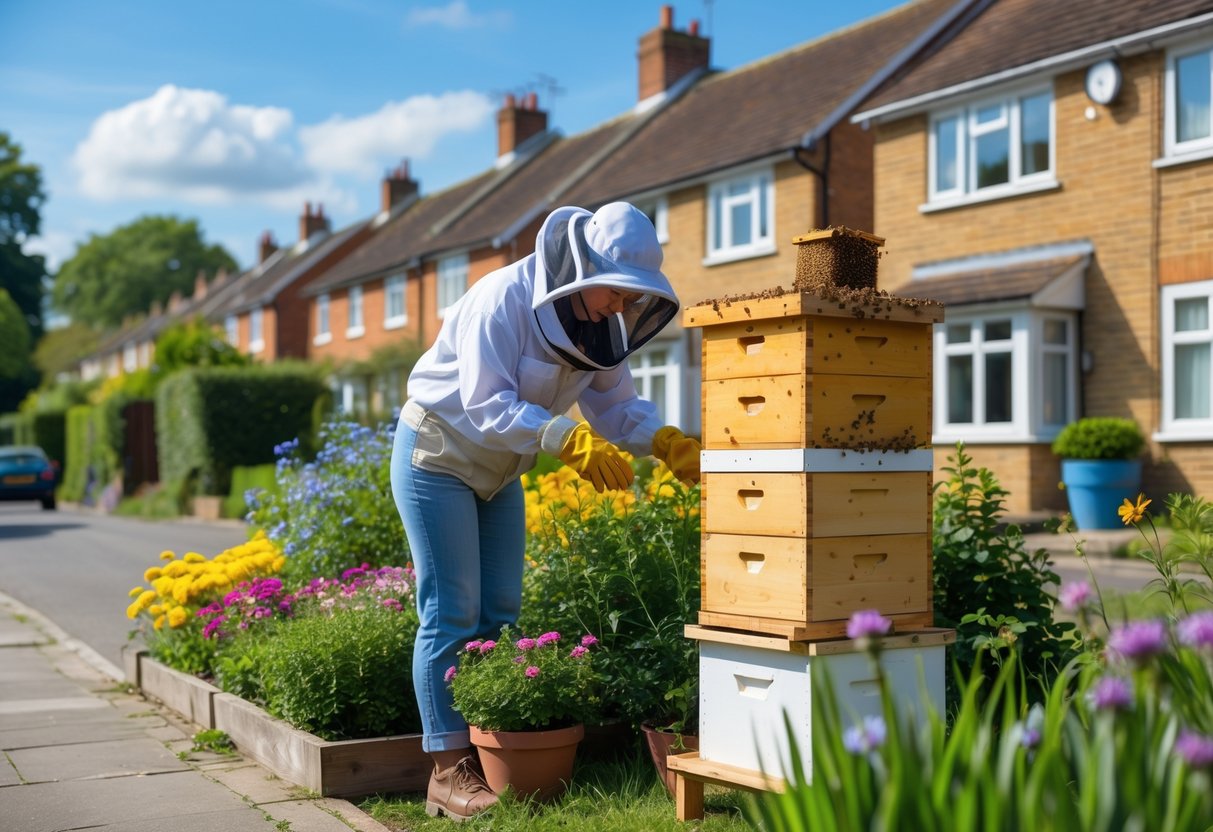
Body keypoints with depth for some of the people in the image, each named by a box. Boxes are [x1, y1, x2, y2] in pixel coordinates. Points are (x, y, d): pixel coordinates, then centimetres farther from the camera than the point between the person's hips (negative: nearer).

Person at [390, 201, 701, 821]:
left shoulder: (597, 322, -3)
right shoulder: (503, 299, -26)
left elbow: (615, 403, -2)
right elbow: (487, 404, -33)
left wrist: (666, 442, -20)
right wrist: (569, 441, -44)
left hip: (498, 470, 8)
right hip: (437, 456, -8)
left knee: (500, 610, 4)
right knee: (451, 613, -8)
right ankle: (449, 771, -3)